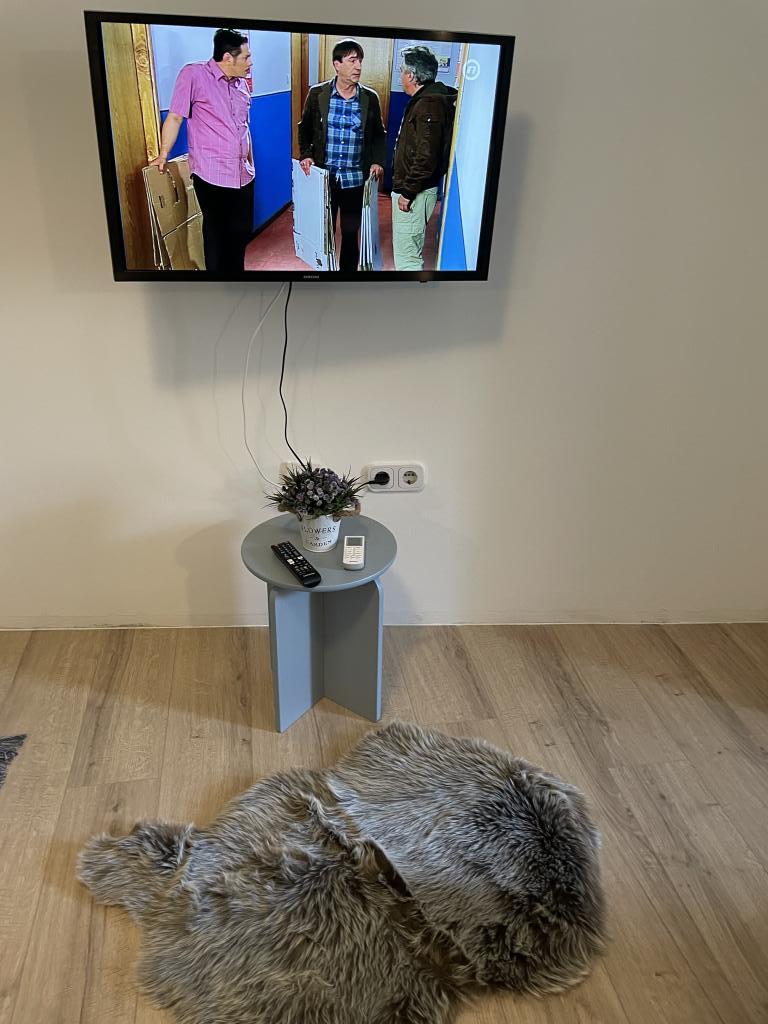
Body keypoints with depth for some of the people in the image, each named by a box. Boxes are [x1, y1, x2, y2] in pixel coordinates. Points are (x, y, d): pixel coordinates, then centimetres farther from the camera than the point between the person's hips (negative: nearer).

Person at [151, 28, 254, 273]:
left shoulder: (241, 84, 12)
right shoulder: (193, 75, -8)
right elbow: (175, 117, -7)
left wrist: (250, 162, 24)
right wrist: (163, 156, -7)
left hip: (243, 175, 6)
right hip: (211, 176, -6)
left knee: (241, 232, 13)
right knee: (216, 235, 3)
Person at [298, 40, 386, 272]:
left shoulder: (370, 98, 0)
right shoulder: (317, 94, -2)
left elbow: (379, 135, 9)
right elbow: (305, 128, 9)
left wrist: (378, 162, -6)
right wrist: (305, 155, -7)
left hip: (356, 180, 0)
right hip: (324, 177, 0)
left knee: (351, 233, 9)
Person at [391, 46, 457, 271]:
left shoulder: (428, 105, -18)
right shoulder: (424, 100, 16)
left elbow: (426, 157, -25)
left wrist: (408, 192, -21)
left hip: (415, 193, -11)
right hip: (410, 190, 11)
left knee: (406, 256, -8)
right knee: (411, 251, 20)